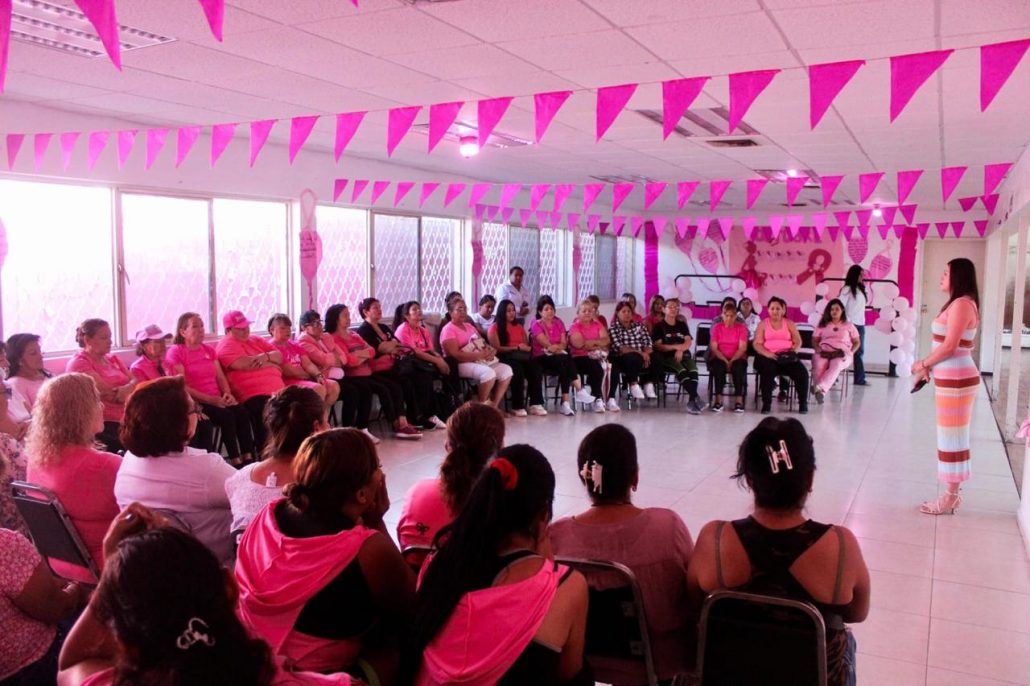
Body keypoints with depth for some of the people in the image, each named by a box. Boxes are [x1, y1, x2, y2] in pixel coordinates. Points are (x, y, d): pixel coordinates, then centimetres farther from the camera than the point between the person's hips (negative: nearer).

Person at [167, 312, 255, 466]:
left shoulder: (208, 350, 19)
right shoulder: (175, 352, -2)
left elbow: (220, 377, 16)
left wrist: (227, 393, -6)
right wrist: (210, 399, -17)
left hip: (217, 400, 6)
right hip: (195, 403, -6)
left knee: (242, 412, -23)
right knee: (226, 416, -30)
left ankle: (248, 459, -28)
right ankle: (236, 462, -26)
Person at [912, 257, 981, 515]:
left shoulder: (961, 304, -16)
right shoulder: (960, 303, 16)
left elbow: (950, 346, -20)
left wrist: (923, 364, -8)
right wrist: (929, 367, 10)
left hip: (956, 379, -10)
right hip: (953, 378, 10)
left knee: (952, 436, -3)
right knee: (954, 436, 14)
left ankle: (949, 498, 5)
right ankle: (952, 494, 22)